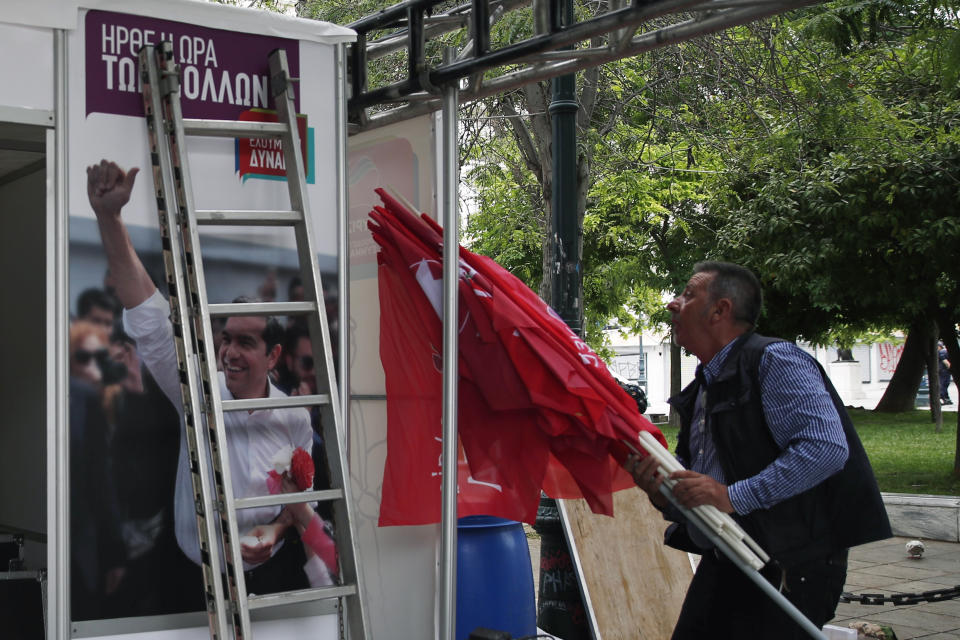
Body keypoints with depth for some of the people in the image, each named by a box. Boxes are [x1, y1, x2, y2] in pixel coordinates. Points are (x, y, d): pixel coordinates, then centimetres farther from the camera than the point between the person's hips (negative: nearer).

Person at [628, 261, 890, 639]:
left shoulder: (774, 360, -9)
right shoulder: (700, 391, 18)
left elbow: (826, 448, -24)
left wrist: (734, 496, -24)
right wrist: (662, 494, -2)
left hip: (787, 568, -8)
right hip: (720, 568, 8)